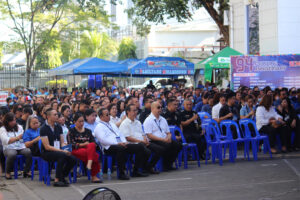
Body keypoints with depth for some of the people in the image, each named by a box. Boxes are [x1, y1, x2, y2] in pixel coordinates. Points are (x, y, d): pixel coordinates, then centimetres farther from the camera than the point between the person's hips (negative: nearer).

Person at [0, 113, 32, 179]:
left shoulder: (19, 127, 20)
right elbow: (6, 140, -11)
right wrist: (17, 138, -17)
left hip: (21, 147, 4)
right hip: (9, 148, -4)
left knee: (30, 152, -29)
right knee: (12, 154, -40)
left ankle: (26, 171, -13)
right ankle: (7, 172, -16)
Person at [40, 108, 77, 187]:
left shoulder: (58, 127, 11)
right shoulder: (44, 128, -10)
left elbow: (62, 143, 12)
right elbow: (47, 147, -15)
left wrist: (66, 149, -11)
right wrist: (62, 151, -22)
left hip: (58, 151, 6)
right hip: (46, 153, -6)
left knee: (73, 159, -18)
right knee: (62, 155, -34)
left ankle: (62, 177, 2)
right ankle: (57, 180, -29)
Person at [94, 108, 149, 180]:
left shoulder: (112, 124, 29)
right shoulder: (99, 127, 3)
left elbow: (120, 134, 26)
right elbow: (103, 139, -12)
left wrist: (124, 142, 3)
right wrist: (117, 143, -20)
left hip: (122, 144, 8)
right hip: (109, 147, -8)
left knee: (140, 147, -8)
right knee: (121, 149, -42)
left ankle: (136, 171, -5)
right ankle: (121, 174, -33)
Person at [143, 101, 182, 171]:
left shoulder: (163, 120, 21)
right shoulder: (148, 121, -2)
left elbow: (168, 133, 23)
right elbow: (149, 136, -11)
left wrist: (169, 138, -3)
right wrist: (163, 139, -16)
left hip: (165, 140, 7)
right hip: (154, 141, -7)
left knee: (178, 145, -18)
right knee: (167, 146, -34)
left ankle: (169, 164, -9)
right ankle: (166, 165, -15)